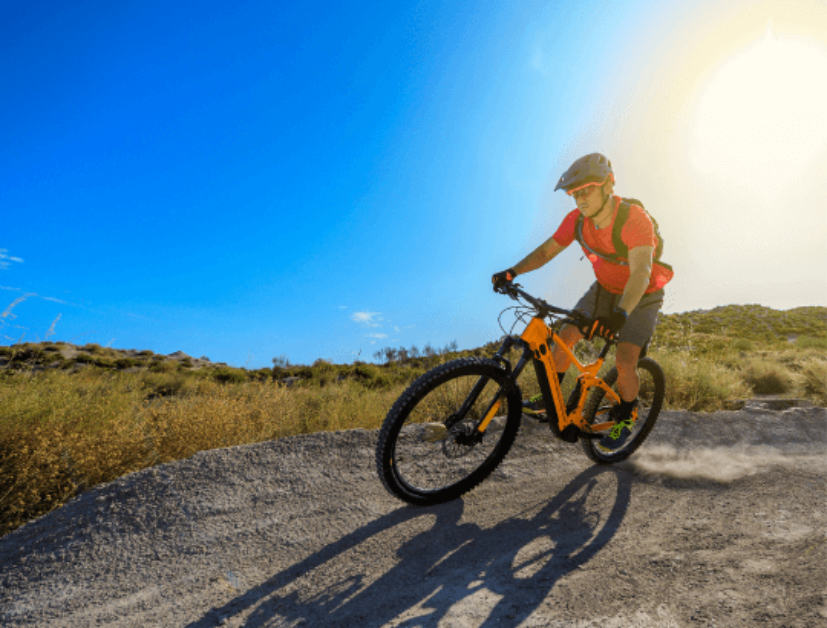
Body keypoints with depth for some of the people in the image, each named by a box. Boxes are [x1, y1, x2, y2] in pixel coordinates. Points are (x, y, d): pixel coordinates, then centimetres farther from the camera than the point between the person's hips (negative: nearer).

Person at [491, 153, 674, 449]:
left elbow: (641, 273, -44)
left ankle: (623, 421, 12)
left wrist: (620, 313, -61)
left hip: (641, 297, -5)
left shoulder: (634, 219, -33)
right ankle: (550, 403, 9)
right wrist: (511, 272, -28)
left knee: (625, 361, -17)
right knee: (565, 335, -9)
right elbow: (547, 250, -11)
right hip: (605, 290, 5)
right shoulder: (577, 219, -16)